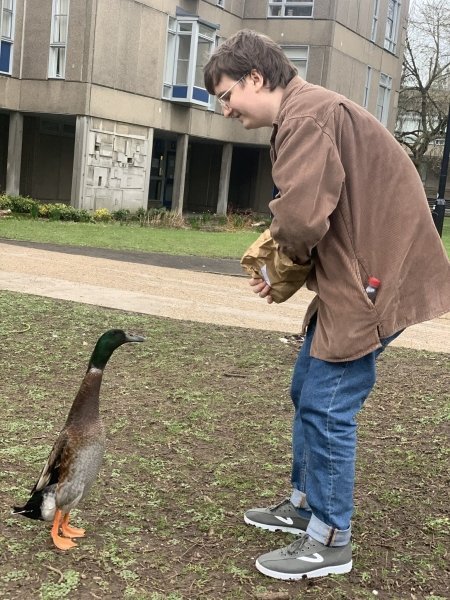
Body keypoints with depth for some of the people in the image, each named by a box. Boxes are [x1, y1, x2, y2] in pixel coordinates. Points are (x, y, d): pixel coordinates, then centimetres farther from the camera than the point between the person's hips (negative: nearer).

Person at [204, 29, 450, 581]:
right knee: (306, 391, 17)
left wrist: (285, 260, -7)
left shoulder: (307, 114, -18)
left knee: (326, 406, -5)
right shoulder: (303, 115, 16)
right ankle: (305, 504, 33)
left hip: (374, 276, -11)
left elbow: (301, 219, -30)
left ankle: (330, 542, 9)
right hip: (349, 273, 11)